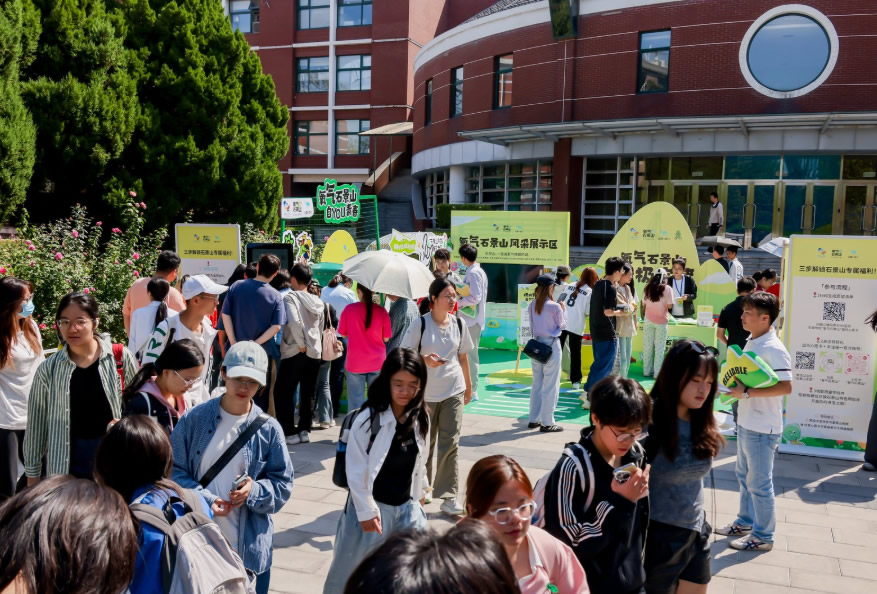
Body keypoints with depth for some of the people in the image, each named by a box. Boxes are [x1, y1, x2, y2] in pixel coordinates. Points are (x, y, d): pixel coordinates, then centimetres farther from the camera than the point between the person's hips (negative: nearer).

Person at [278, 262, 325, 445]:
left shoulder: (290, 297, -8)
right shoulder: (318, 302, 11)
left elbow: (294, 321, -22)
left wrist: (301, 345, -15)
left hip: (294, 353, -6)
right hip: (315, 353, 6)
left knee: (283, 394, 5)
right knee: (308, 394, 12)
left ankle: (290, 432, 3)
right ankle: (304, 430, 15)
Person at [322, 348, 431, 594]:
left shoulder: (421, 418, -1)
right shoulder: (369, 418, -19)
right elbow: (356, 470, -16)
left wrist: (419, 495, 14)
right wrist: (367, 510, -13)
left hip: (407, 507, 5)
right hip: (373, 506, -5)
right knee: (349, 574, 10)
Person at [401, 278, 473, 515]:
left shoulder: (458, 324, 3)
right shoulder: (420, 324, -8)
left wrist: (468, 385, 16)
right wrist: (425, 360, -23)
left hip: (453, 391, 2)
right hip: (426, 391, -2)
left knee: (450, 443, -2)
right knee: (425, 443, 11)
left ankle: (449, 496, 4)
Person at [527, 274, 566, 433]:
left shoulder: (532, 305, 2)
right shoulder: (555, 306, -14)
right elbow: (562, 325, -1)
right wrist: (563, 309, 10)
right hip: (552, 345, -6)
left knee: (537, 384, 15)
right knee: (550, 386, 1)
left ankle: (534, 420, 21)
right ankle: (547, 423, 5)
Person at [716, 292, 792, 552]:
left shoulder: (773, 349, -21)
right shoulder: (751, 342, 6)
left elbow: (786, 386, -27)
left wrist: (747, 393, -26)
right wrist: (735, 384, 1)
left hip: (762, 428, -9)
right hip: (745, 423, 9)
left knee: (759, 483, 3)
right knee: (744, 476, 21)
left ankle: (763, 536, 18)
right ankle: (745, 522, 37)